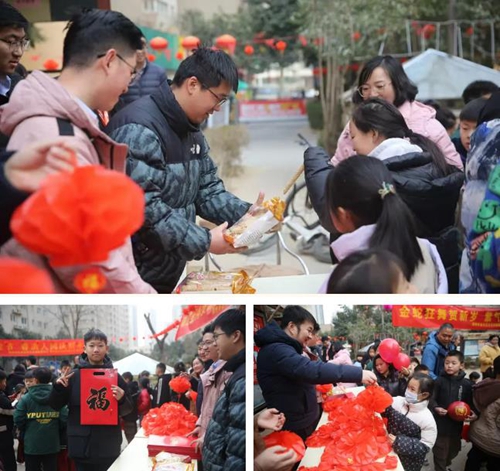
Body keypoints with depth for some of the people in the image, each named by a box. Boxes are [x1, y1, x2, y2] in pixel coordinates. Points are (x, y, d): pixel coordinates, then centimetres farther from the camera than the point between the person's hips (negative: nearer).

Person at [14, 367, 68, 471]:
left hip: (31, 443, -1)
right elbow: (64, 419, -9)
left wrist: (24, 433, 10)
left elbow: (18, 420, -10)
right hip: (52, 443, 2)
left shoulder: (25, 398, -10)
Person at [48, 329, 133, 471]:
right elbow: (55, 406, 5)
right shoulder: (74, 376, 2)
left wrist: (122, 400, -15)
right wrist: (58, 388, -14)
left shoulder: (115, 377, 3)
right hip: (81, 446, 0)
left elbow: (127, 410, 7)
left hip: (108, 447, 0)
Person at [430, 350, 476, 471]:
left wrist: (474, 414, -15)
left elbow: (471, 403, 3)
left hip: (457, 423, 3)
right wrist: (436, 408, -23)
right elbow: (432, 399, -4)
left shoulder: (467, 384, -3)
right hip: (441, 423, -3)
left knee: (453, 450, 20)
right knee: (440, 452, 4)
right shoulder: (440, 381, -7)